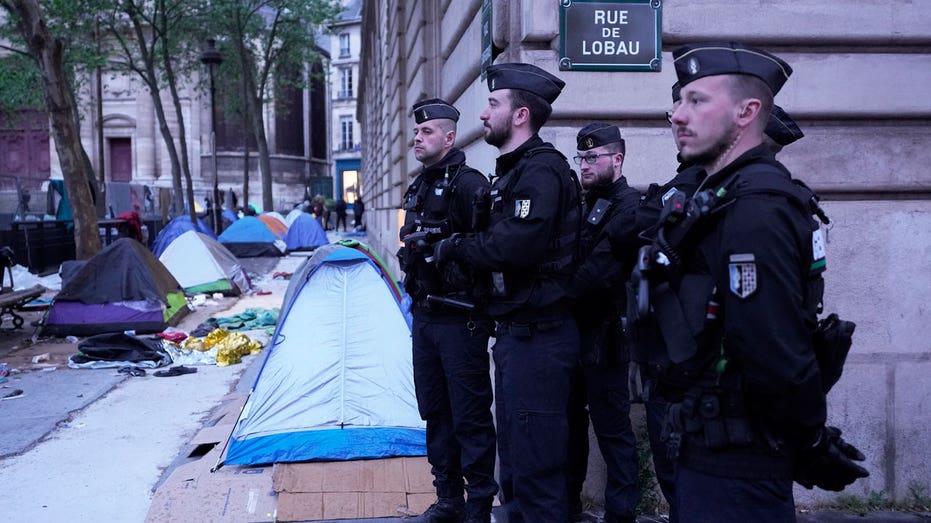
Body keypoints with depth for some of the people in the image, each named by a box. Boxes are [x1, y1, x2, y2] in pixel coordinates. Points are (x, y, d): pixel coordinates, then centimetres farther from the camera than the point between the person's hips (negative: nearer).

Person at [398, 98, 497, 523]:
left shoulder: (468, 184, -12)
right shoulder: (418, 188, 16)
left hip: (459, 320, -9)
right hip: (424, 317, 9)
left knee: (470, 417, -1)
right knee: (435, 413, 15)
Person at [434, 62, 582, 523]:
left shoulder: (543, 169, -15)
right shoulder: (511, 171, 17)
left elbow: (515, 245, -27)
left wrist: (453, 248, -13)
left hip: (539, 335, -10)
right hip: (512, 331, 10)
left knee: (536, 465, -4)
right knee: (513, 456, 20)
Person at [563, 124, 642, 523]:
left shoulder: (629, 206, -12)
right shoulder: (585, 204, 16)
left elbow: (601, 269, -22)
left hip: (604, 335, -9)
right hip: (573, 329, 9)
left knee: (612, 429, -1)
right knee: (570, 420, 17)